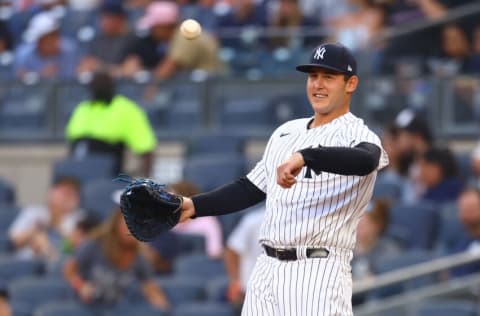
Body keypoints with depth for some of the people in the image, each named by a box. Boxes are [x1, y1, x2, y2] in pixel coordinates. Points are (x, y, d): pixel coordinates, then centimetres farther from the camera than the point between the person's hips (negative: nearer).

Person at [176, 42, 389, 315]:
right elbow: (251, 188, 25)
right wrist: (194, 206, 11)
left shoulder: (357, 135, -5)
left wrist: (304, 157, -45)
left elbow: (365, 160, -30)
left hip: (318, 273, -7)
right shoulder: (287, 132, 20)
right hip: (267, 270, 7)